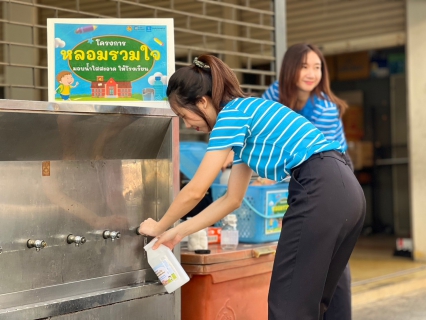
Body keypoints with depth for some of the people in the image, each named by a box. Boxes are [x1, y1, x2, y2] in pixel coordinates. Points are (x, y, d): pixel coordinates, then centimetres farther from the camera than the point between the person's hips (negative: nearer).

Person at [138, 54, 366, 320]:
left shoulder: (232, 114, -4)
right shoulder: (246, 113, 23)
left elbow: (195, 191, -4)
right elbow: (232, 199, 25)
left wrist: (159, 227, 13)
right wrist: (179, 232, 27)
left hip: (321, 193, -10)